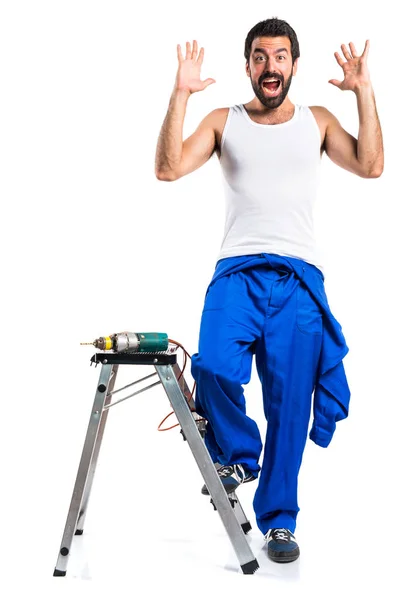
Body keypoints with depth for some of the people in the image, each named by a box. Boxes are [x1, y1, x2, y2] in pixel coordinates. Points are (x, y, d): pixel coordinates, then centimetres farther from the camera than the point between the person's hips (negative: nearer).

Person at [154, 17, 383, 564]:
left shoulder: (317, 121, 13)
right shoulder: (224, 121, 11)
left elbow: (370, 166, -2)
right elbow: (169, 169, -3)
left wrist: (364, 91, -7)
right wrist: (181, 94, -9)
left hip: (298, 276, 1)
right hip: (237, 271, 0)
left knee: (289, 402, -1)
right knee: (214, 366, -26)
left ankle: (279, 519, 14)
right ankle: (237, 455, 5)